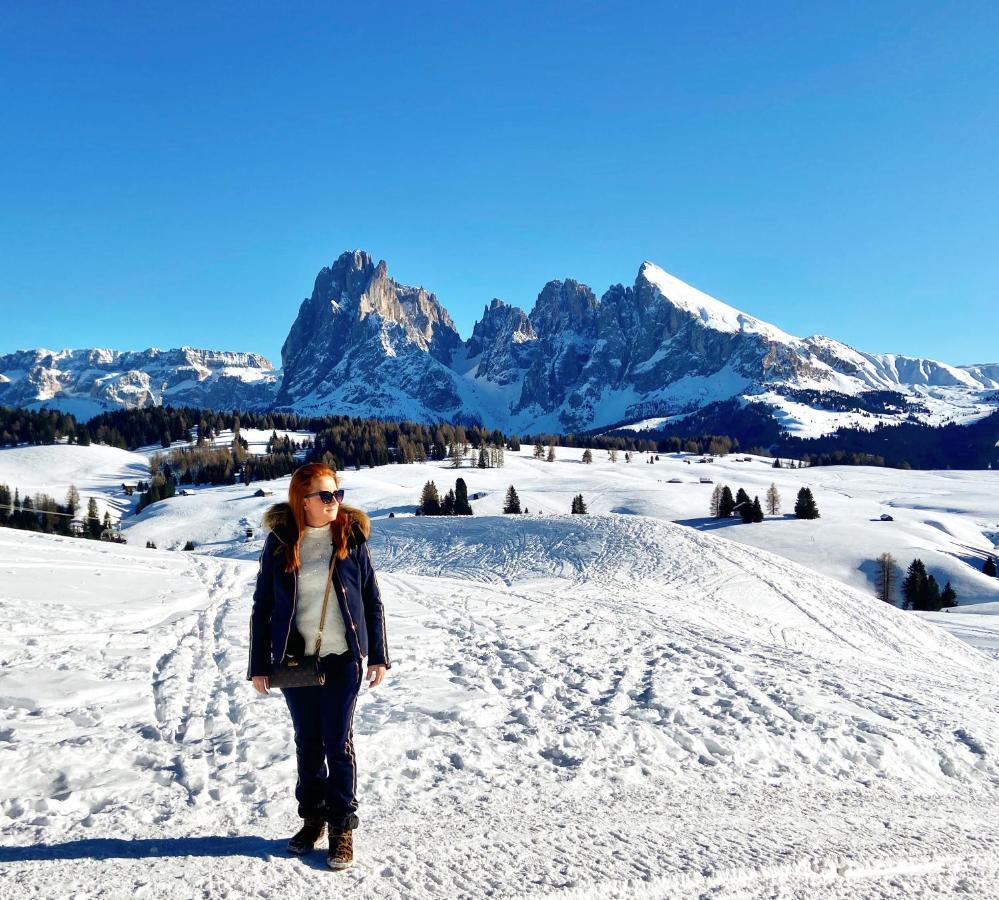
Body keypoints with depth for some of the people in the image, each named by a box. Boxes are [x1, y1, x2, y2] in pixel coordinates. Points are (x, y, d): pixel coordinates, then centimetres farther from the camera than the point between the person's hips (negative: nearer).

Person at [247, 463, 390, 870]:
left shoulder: (351, 538, -5)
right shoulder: (280, 542, -5)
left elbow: (372, 600, 1)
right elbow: (262, 606, 0)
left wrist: (378, 656, 0)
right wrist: (259, 665, -1)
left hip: (342, 660, -1)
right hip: (295, 661, 1)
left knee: (338, 744, 4)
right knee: (308, 743, 14)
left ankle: (342, 827, 18)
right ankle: (312, 817, 31)